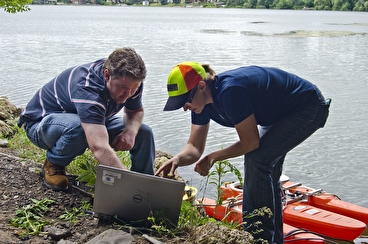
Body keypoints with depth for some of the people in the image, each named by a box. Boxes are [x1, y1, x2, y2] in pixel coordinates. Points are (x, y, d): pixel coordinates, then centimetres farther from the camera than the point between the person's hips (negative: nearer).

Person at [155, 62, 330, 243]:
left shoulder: (230, 91, -37)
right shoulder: (202, 100, -9)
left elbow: (251, 143, -28)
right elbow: (194, 146, -7)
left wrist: (213, 157, -19)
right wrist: (178, 159, -28)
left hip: (309, 108, -10)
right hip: (281, 112, 10)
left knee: (257, 159, -21)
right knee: (266, 169, 14)